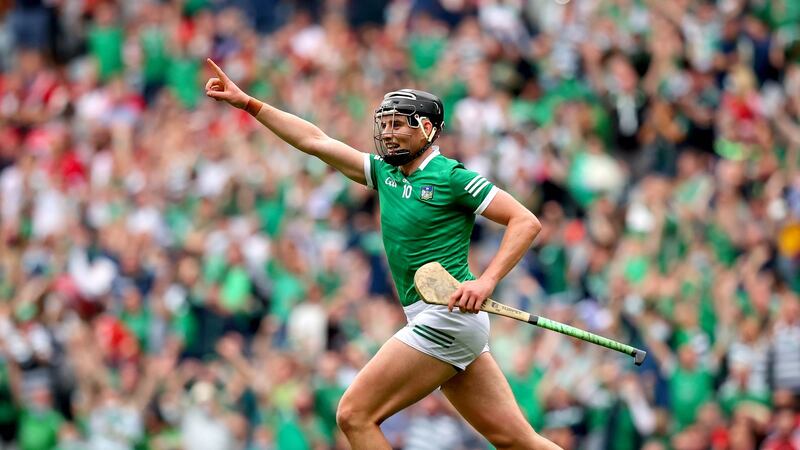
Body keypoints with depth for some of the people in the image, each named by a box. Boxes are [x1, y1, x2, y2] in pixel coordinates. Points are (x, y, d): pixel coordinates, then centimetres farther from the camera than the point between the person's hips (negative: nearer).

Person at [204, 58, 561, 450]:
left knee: (354, 415, -10)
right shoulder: (385, 173, 15)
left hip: (447, 315, -8)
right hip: (433, 322, 8)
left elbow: (526, 221, -10)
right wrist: (246, 102, 13)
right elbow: (315, 142, 16)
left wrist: (487, 281, -21)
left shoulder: (451, 177, -7)